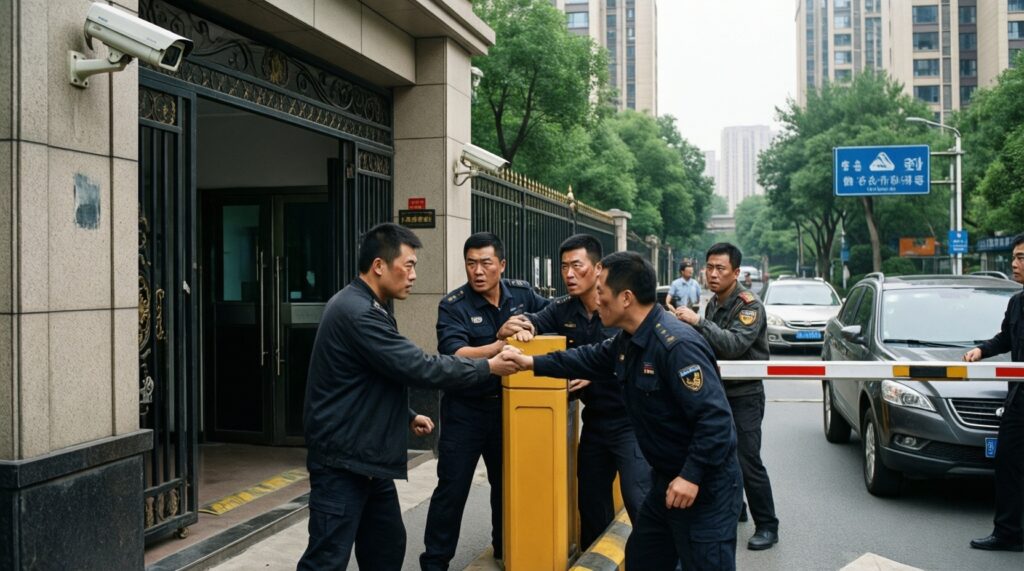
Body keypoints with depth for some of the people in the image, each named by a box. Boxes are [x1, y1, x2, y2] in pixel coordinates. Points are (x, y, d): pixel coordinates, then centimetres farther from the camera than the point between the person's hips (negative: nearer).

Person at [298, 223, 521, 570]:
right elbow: (418, 368, -23)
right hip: (341, 459, -11)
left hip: (367, 454, 11)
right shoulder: (356, 312, -21)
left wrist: (407, 416, 19)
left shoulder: (367, 307, 13)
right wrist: (489, 368, -16)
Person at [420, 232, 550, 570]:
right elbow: (455, 356, -27)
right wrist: (502, 343, -34)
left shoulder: (520, 292, -1)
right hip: (465, 410, -4)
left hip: (508, 405, 4)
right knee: (452, 488, -1)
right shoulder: (453, 306, -14)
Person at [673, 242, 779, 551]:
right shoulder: (713, 304, 10)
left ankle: (767, 526, 3)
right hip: (719, 390, 7)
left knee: (748, 462, -8)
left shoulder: (749, 305, -14)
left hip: (745, 394, -7)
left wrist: (698, 322, -36)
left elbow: (735, 345, -30)